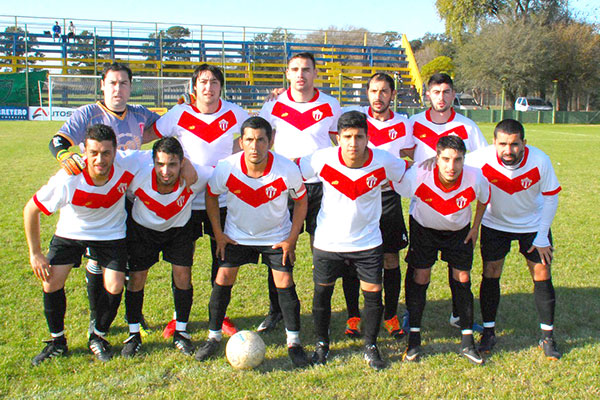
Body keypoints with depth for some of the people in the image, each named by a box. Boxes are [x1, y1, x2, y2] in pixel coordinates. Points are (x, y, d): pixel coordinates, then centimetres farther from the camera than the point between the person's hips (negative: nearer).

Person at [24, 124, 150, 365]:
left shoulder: (128, 163, -29)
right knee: (51, 284, -9)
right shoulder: (67, 180, -32)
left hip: (111, 234, 1)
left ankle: (98, 338, 19)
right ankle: (57, 342, 16)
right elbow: (31, 210, -17)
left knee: (114, 287, -9)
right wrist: (35, 254, -12)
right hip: (70, 234, 0)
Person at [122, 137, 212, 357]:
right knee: (136, 279, -2)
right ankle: (134, 334, 17)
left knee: (183, 276, -6)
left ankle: (181, 332, 14)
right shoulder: (137, 176, -33)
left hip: (179, 228, 0)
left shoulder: (195, 177, -33)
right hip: (142, 229, 0)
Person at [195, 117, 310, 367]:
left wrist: (291, 239, -10)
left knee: (285, 283, -6)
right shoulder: (225, 168, -22)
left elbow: (301, 201, -7)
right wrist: (218, 233, -4)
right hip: (236, 235, 1)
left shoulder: (288, 170, -25)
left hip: (277, 237, -1)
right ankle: (213, 337, 18)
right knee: (223, 280, -2)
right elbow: (211, 196, -2)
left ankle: (294, 342, 11)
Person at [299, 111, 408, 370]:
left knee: (373, 293, 2)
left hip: (368, 242, 0)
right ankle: (322, 344, 33)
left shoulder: (384, 161, -17)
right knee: (322, 292, 10)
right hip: (328, 242, 0)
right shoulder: (323, 159, -20)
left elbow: (409, 175, 4)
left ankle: (371, 347, 25)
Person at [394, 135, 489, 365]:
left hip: (459, 231, 1)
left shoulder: (475, 179, -29)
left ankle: (467, 343, 13)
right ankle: (414, 340, 9)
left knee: (462, 280, 1)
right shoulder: (418, 176, -35)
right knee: (419, 278, -4)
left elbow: (484, 199, -4)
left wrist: (475, 227, 0)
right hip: (424, 228, -1)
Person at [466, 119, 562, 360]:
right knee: (491, 275, -2)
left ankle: (547, 336, 15)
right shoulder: (481, 159, -29)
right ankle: (488, 331, 15)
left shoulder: (540, 161, -25)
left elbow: (550, 198, -11)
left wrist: (542, 238, -9)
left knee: (542, 277, 0)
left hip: (533, 225, 0)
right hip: (494, 224, 0)